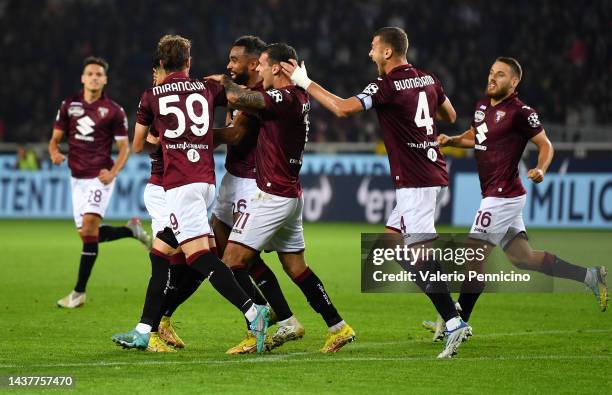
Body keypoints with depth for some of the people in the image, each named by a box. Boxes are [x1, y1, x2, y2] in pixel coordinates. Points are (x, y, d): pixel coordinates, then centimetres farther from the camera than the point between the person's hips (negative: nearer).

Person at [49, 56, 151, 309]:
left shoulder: (114, 111, -4)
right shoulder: (69, 105, 6)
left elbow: (124, 147, 1)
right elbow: (55, 138, 9)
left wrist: (112, 172, -16)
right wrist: (54, 152, -15)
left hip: (100, 177, -5)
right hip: (77, 178, 5)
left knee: (89, 227, -19)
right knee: (87, 234, 6)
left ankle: (79, 292, -16)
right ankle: (132, 230, 33)